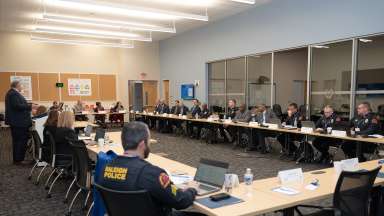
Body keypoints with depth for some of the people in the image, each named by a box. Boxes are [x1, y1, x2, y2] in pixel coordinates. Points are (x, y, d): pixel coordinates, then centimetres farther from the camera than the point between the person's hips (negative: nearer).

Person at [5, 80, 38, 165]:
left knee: (17, 141, 16)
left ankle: (17, 159, 23)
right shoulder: (14, 94, -16)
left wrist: (29, 106, 14)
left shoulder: (13, 93, 17)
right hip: (19, 122, -11)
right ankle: (18, 160, -1)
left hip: (17, 122, 11)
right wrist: (30, 106, -22)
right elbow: (17, 106, -25)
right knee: (20, 141, -6)